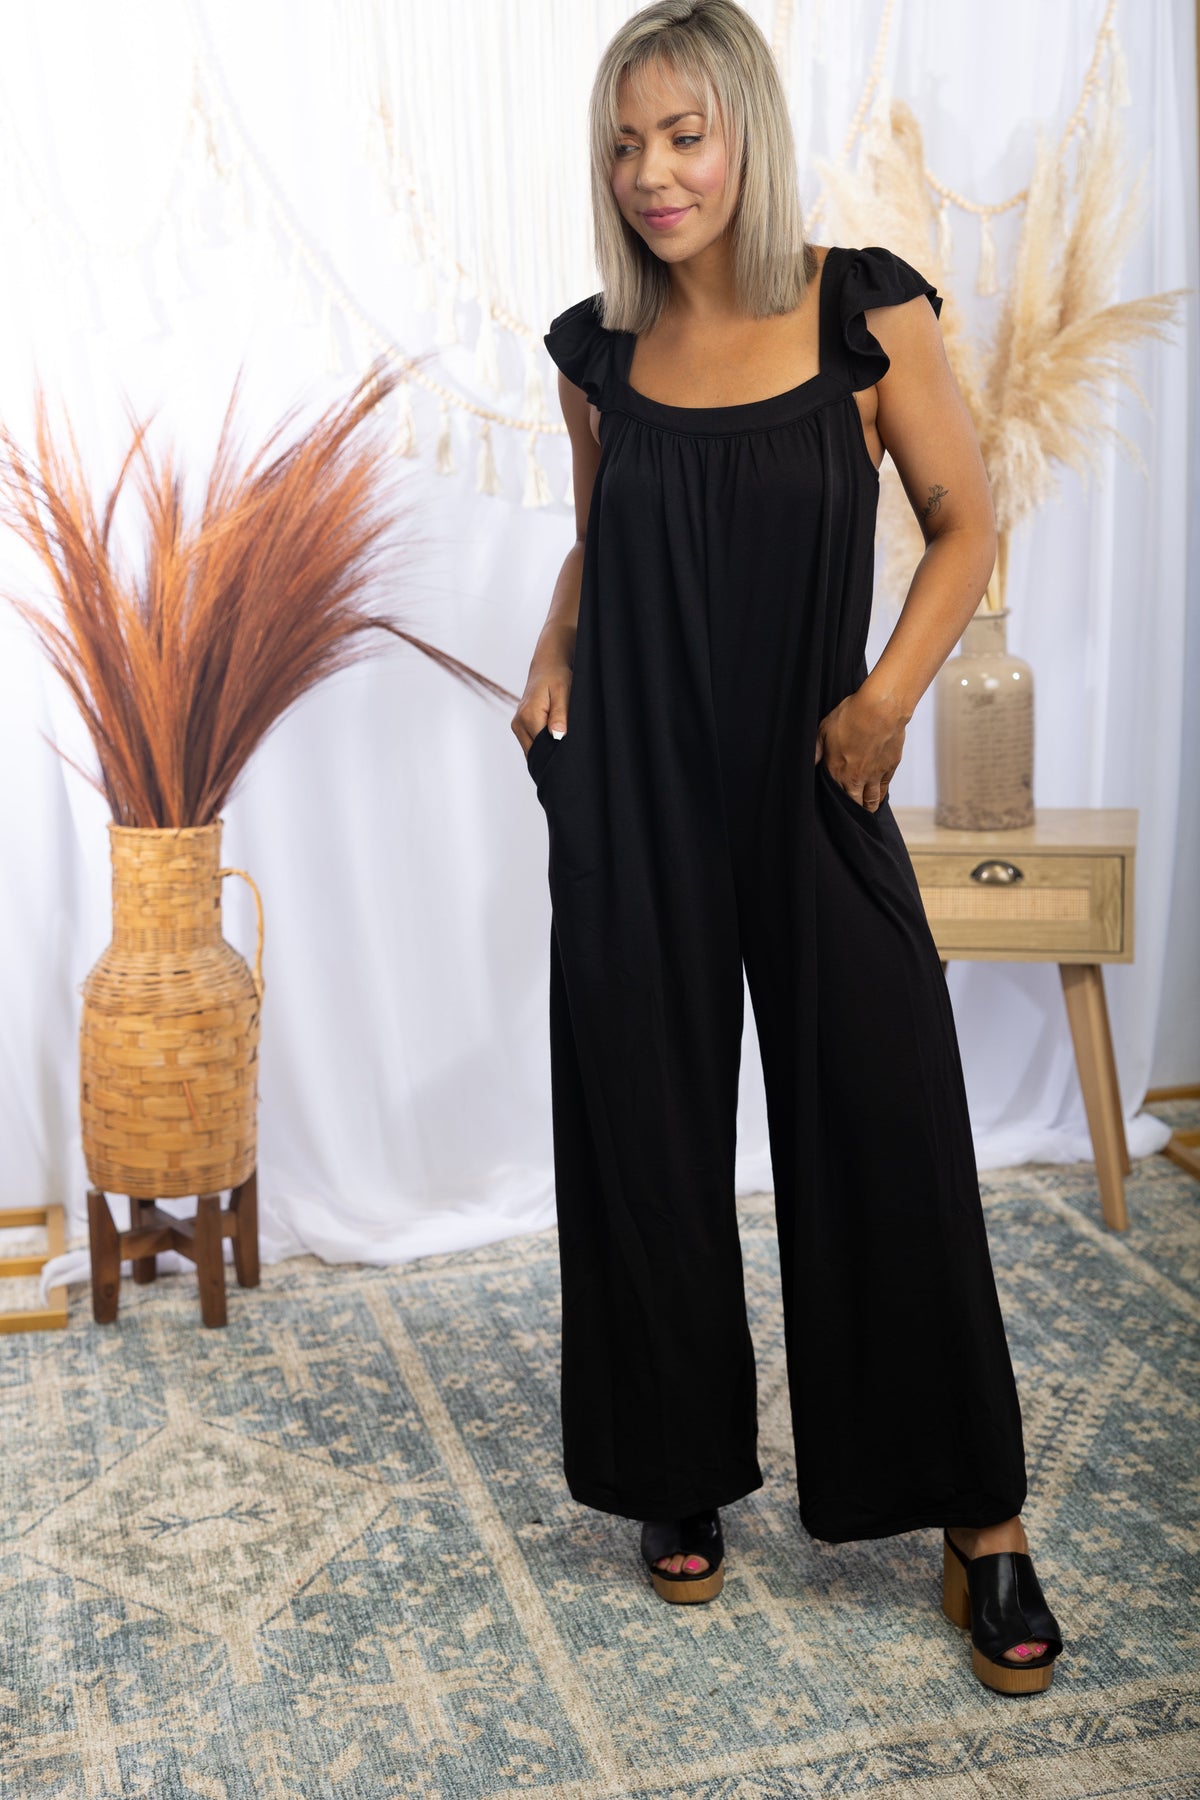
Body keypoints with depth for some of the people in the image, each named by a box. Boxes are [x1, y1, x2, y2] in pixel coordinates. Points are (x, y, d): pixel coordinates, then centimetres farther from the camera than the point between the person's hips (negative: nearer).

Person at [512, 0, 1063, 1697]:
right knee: (646, 1135, 8)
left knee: (892, 1137, 0)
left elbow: (964, 524, 1)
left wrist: (889, 693, -13)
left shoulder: (864, 309, -4)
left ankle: (981, 1523, 16)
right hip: (633, 797, 3)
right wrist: (551, 660, 0)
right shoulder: (597, 349, 5)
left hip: (811, 790, -2)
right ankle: (683, 1473, 29)